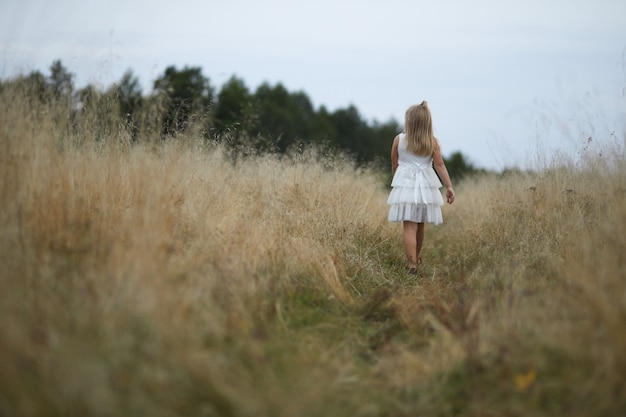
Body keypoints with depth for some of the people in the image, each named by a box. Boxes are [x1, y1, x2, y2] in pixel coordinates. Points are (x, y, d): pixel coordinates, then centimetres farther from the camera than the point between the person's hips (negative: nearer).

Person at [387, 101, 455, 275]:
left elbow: (394, 165, 7)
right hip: (425, 186, 2)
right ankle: (417, 258, 38)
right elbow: (439, 165, -7)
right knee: (420, 225, 18)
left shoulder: (399, 139, -1)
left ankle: (412, 265, -18)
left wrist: (395, 181, 23)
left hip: (405, 184, -2)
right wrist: (449, 186, -7)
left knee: (409, 227, -7)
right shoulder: (432, 141, 0)